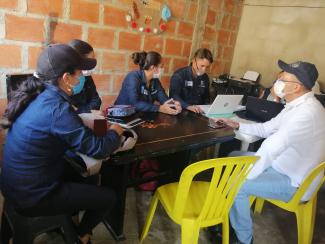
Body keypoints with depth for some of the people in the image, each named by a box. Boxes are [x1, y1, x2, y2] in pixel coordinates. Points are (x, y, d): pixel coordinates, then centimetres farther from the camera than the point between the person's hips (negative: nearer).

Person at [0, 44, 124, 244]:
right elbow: (98, 150, -24)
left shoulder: (37, 96, -2)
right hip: (32, 197, -9)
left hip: (16, 185, 9)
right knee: (108, 197, 3)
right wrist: (115, 132, -6)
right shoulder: (56, 108, -28)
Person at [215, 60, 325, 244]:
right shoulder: (298, 105, 2)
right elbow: (267, 129, 13)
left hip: (294, 181, -10)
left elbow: (269, 150, -38)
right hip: (283, 165, 10)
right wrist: (238, 125, 7)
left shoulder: (306, 113, -32)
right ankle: (233, 213, 25)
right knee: (234, 157, 11)